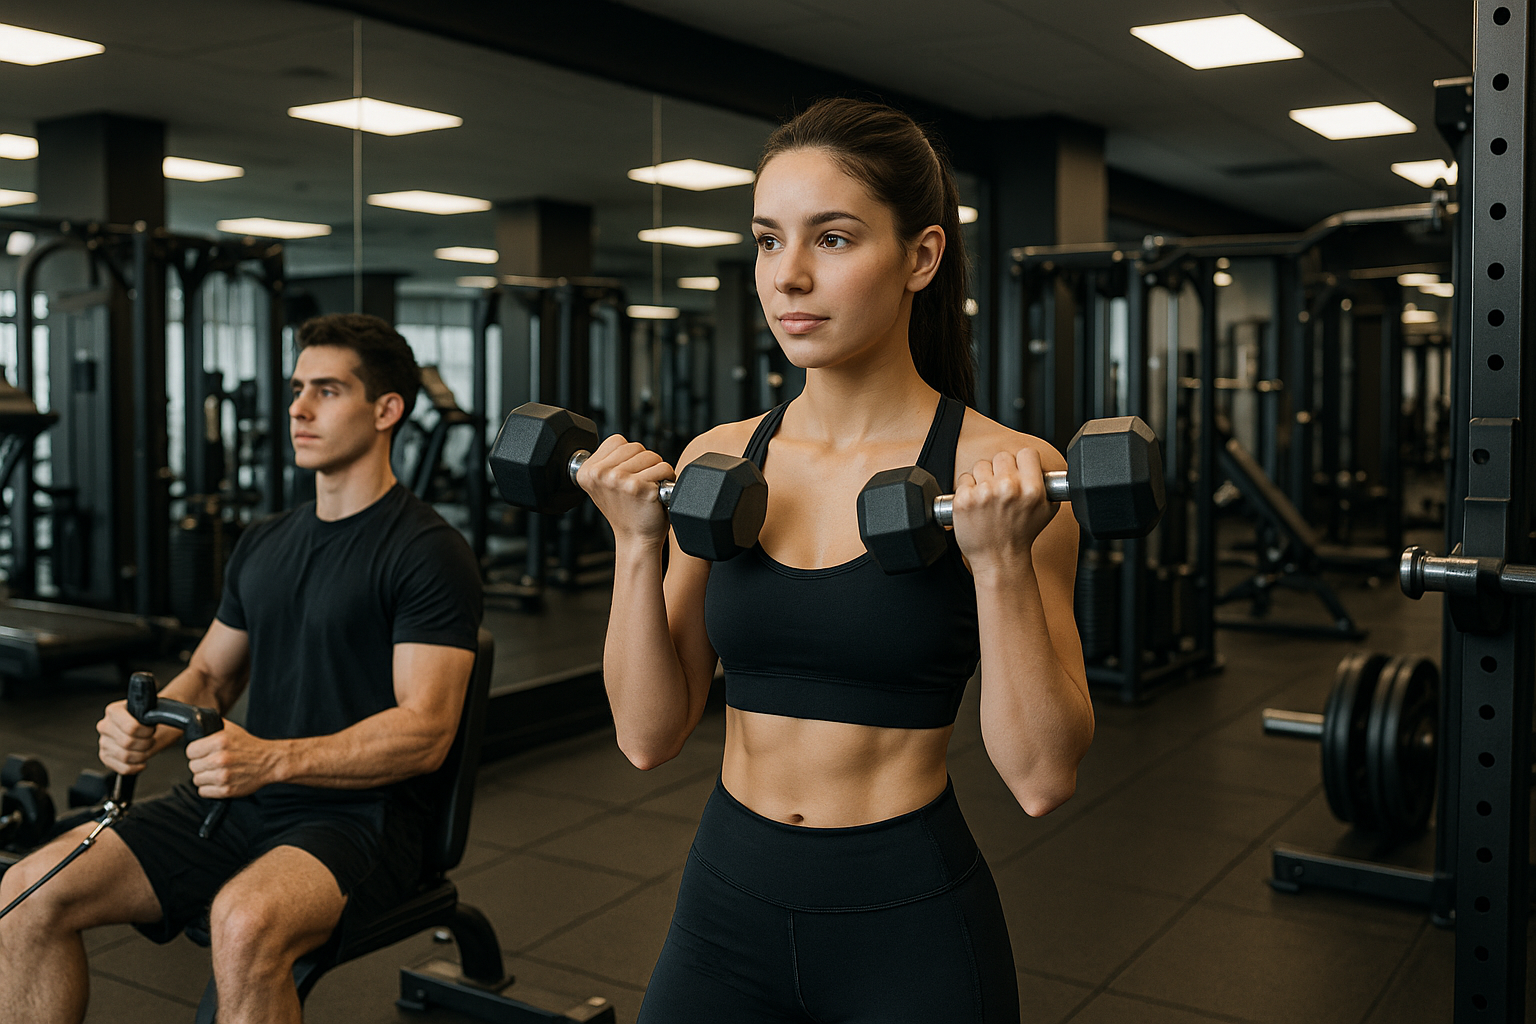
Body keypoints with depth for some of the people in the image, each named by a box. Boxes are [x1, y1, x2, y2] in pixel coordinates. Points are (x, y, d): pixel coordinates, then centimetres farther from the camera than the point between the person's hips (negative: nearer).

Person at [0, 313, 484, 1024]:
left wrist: (273, 759, -28)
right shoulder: (265, 544, 13)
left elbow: (424, 732, -17)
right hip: (238, 805, 7)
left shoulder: (427, 552, -11)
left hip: (359, 817, -7)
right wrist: (147, 724, -3)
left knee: (245, 921, -36)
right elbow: (210, 675, 20)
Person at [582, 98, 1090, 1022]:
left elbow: (1043, 776, -14)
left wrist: (999, 561, -24)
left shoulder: (1000, 472, -11)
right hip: (726, 909, 3)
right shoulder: (718, 463, -1)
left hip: (911, 923, -3)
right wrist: (641, 545, -12)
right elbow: (649, 734, -1)